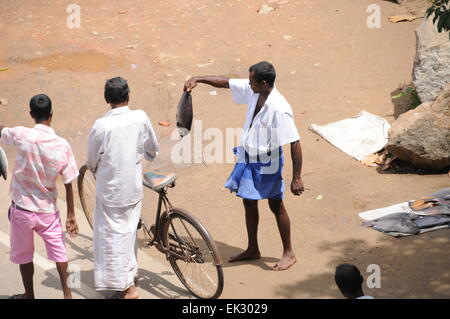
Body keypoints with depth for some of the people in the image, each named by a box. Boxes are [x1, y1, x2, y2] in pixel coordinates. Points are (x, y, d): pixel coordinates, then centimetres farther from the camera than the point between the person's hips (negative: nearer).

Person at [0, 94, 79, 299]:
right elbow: (68, 184, -7)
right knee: (58, 251, 18)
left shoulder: (22, 135, -18)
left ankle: (29, 295, 31)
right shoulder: (62, 145, -12)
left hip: (22, 209, -1)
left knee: (23, 255, 18)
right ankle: (67, 294, 21)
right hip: (48, 210, 1)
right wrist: (71, 216, 2)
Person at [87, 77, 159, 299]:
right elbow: (153, 150, 8)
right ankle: (128, 277, 34)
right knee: (128, 233, 20)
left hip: (110, 190, -4)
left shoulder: (101, 126, -19)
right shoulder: (141, 118, -8)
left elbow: (92, 162, -5)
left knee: (112, 237, 5)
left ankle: (127, 288, 5)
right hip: (134, 188, 4)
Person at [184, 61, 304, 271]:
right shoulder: (252, 90, -8)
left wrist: (297, 178, -26)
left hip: (267, 163, -8)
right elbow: (226, 83, 9)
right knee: (249, 202, 18)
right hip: (248, 157, 8)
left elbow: (295, 143, -27)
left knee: (276, 206, 7)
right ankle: (252, 250, 35)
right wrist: (198, 79, 1)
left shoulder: (279, 109, -30)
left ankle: (289, 253, 24)